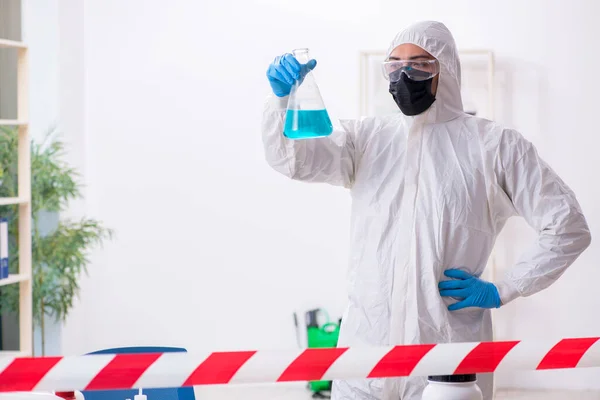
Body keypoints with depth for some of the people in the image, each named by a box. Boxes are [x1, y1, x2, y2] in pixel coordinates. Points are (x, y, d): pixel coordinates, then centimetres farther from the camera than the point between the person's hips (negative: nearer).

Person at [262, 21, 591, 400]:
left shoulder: (494, 144, 3)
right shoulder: (366, 137, 12)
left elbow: (568, 227, 3)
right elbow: (292, 159, -4)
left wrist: (501, 292, -3)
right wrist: (283, 98, -22)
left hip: (450, 345, -2)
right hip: (366, 342, 2)